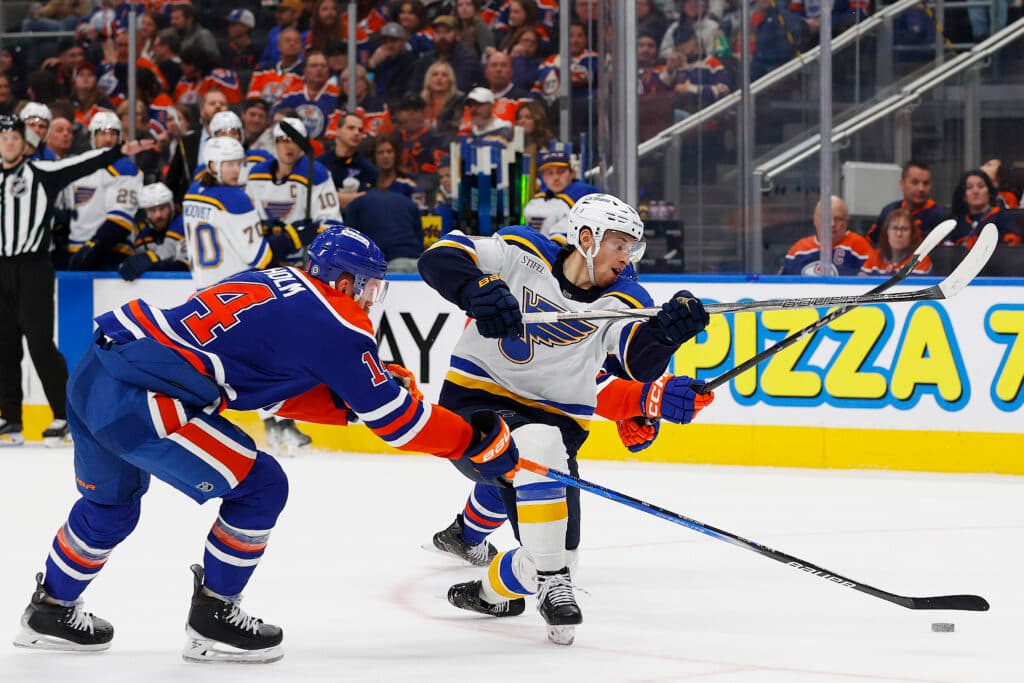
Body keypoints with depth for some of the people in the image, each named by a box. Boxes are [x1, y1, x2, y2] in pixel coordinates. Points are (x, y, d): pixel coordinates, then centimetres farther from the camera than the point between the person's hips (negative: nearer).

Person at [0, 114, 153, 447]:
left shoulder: (41, 173, -2)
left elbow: (83, 165, -13)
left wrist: (121, 152, -25)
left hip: (34, 268, -5)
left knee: (39, 342, -10)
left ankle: (64, 416, -4)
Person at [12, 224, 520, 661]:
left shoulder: (274, 286, 21)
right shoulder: (335, 321, -5)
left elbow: (288, 392, 28)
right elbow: (391, 416, -3)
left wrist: (360, 393, 20)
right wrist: (478, 441, 5)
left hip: (92, 373, 10)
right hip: (139, 398, -10)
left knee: (111, 501, 31)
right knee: (259, 487, 2)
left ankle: (50, 611, 48)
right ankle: (211, 619, 14)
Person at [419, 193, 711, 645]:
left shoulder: (621, 300, -3)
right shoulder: (522, 254, -9)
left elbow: (643, 361, -21)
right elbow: (440, 257, -18)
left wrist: (667, 329, -43)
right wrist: (481, 290, -38)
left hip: (557, 418, 4)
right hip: (476, 400, -4)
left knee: (558, 546, -5)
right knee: (537, 445, -37)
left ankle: (493, 590, 28)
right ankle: (552, 582, -30)